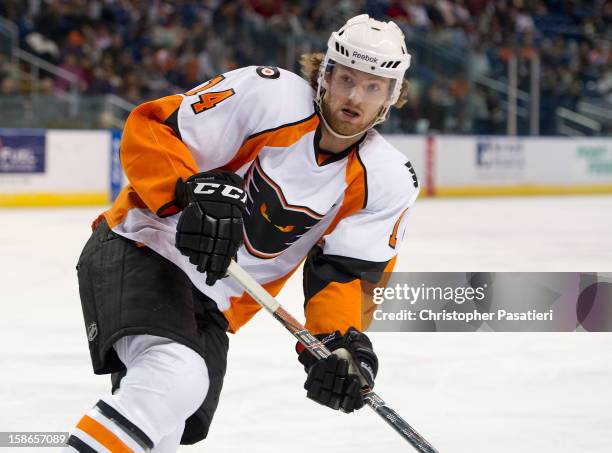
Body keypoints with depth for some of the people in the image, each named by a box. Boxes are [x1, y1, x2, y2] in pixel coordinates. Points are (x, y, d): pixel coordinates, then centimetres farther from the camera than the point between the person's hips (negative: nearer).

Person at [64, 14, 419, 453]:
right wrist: (191, 192, -31)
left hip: (213, 308, 6)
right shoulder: (269, 96, -16)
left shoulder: (386, 183, -2)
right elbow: (149, 129, -15)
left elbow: (346, 271, -3)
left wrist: (341, 341, -21)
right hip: (138, 251, -6)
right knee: (176, 379, -32)